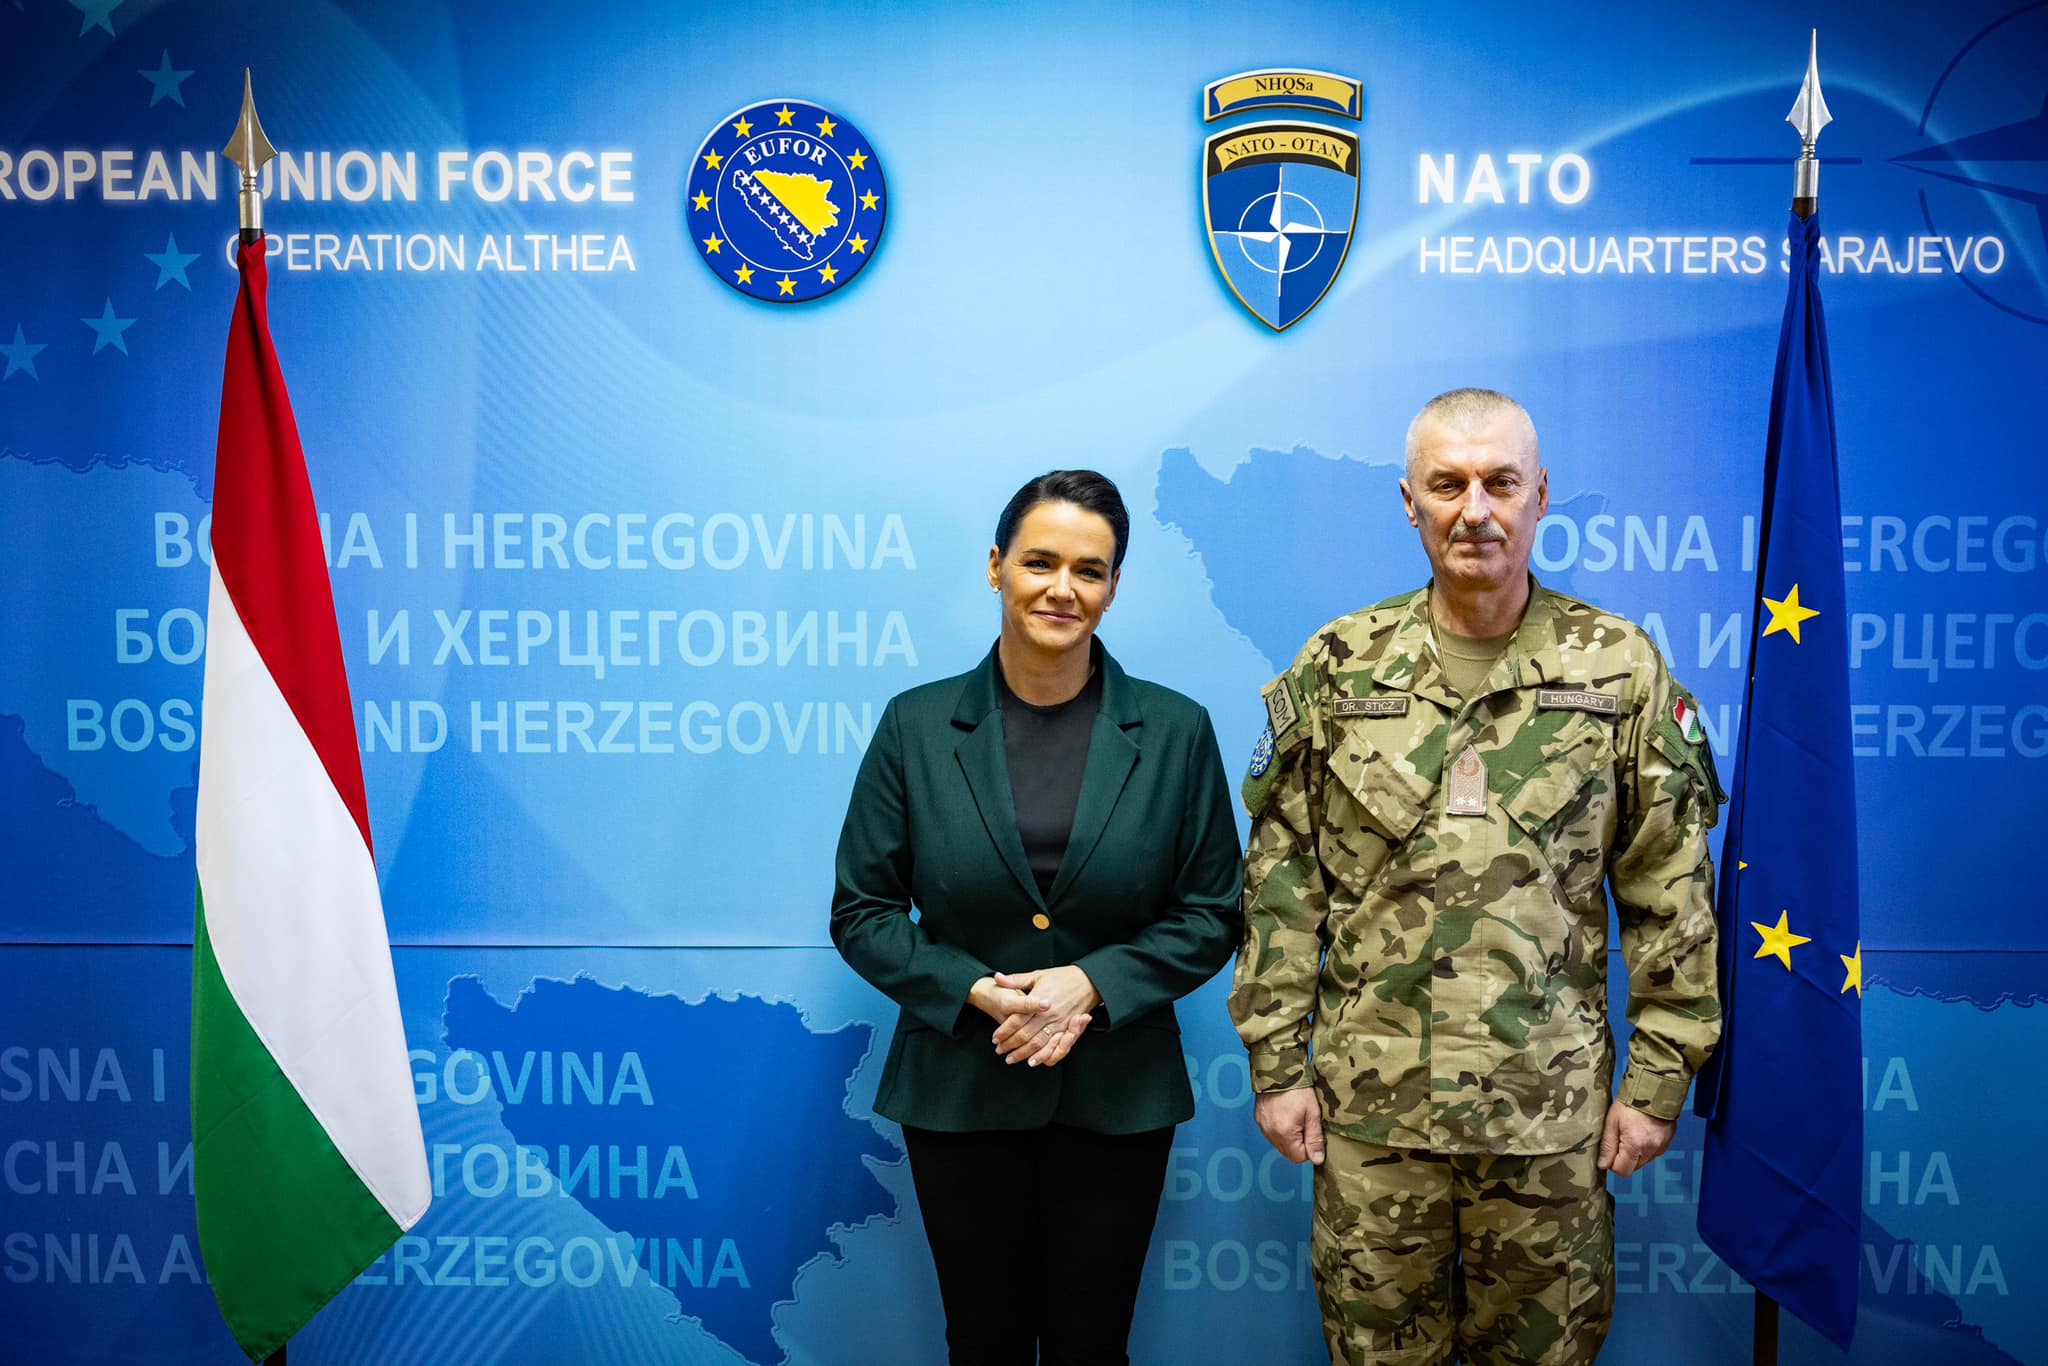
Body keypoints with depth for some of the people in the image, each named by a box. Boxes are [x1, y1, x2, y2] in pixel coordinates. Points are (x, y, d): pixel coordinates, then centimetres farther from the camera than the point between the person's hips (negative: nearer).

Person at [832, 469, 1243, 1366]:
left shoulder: (1175, 731, -2)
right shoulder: (916, 727, -3)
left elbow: (1211, 914, 0)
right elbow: (861, 912, -1)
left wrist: (1091, 984, -16)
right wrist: (978, 993, -16)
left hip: (1117, 1095, 0)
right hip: (959, 1087, 0)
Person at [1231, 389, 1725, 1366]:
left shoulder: (1620, 670, 0)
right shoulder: (1337, 669, 2)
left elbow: (1673, 893, 2)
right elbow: (1281, 880, 3)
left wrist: (1658, 1080, -1)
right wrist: (1276, 1062, 0)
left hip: (1552, 1108, 0)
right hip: (1370, 1104, 1)